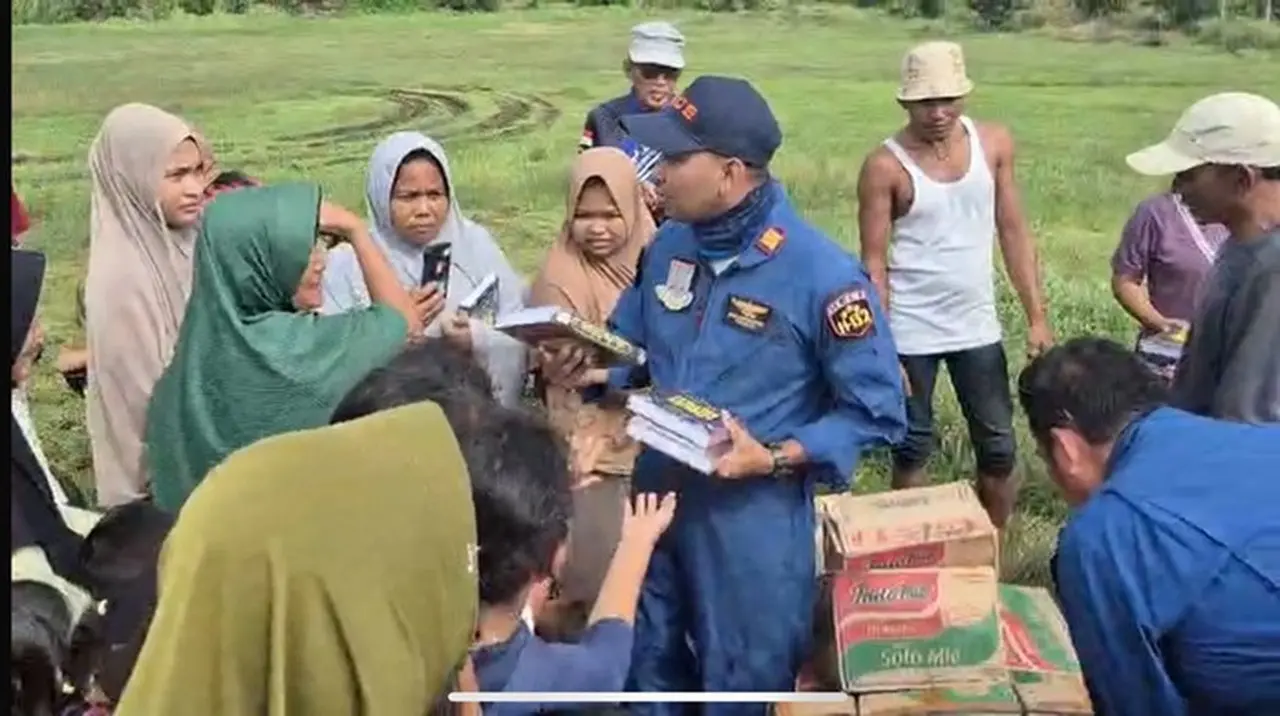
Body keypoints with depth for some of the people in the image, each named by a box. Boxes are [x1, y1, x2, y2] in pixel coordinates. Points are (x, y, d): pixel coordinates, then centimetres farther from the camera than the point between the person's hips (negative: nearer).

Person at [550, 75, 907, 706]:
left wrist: (777, 460, -24)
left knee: (745, 692, 14)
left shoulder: (823, 275, -20)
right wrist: (592, 369, -8)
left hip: (752, 521, -6)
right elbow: (632, 344, 14)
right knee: (647, 674, 24)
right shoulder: (668, 244, 1)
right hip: (656, 500, 6)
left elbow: (876, 412, -14)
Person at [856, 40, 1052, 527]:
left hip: (978, 326, 4)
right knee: (912, 449, 9)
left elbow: (1014, 233, 4)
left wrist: (1037, 317, -1)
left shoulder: (994, 143, -1)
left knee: (999, 448, 10)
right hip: (910, 332, -3)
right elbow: (874, 263, -9)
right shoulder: (885, 166, -12)